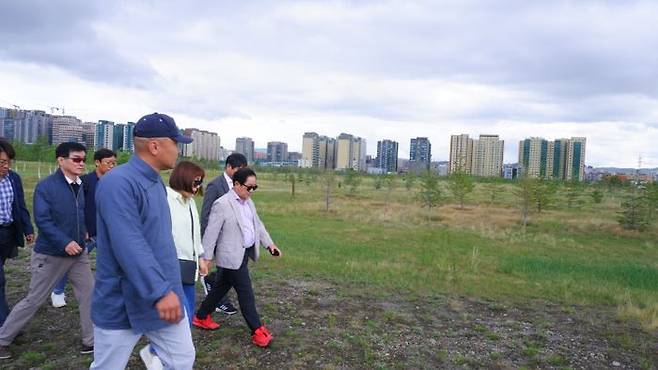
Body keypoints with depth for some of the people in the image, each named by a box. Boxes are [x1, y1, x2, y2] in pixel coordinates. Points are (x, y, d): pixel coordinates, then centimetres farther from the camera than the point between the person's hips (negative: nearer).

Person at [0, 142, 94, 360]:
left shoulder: (80, 186, 4)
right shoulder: (46, 186, -15)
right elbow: (42, 220, -20)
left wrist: (83, 232, 9)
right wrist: (64, 242, -26)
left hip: (78, 253, 6)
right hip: (50, 255, -5)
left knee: (89, 296, 5)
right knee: (33, 300, 7)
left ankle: (91, 342, 18)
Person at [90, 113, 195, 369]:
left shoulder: (157, 182, 9)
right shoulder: (119, 182, -21)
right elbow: (129, 246, -30)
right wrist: (160, 292, -34)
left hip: (165, 297, 8)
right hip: (122, 303, -8)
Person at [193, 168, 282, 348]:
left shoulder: (248, 202, 10)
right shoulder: (222, 204, -17)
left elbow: (258, 224, 17)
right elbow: (211, 232, -16)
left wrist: (269, 243, 9)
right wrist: (206, 257, -15)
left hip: (245, 253, 9)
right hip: (232, 257, -9)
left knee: (221, 287, 19)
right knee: (246, 293, -3)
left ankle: (201, 317, 35)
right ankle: (257, 331, 6)